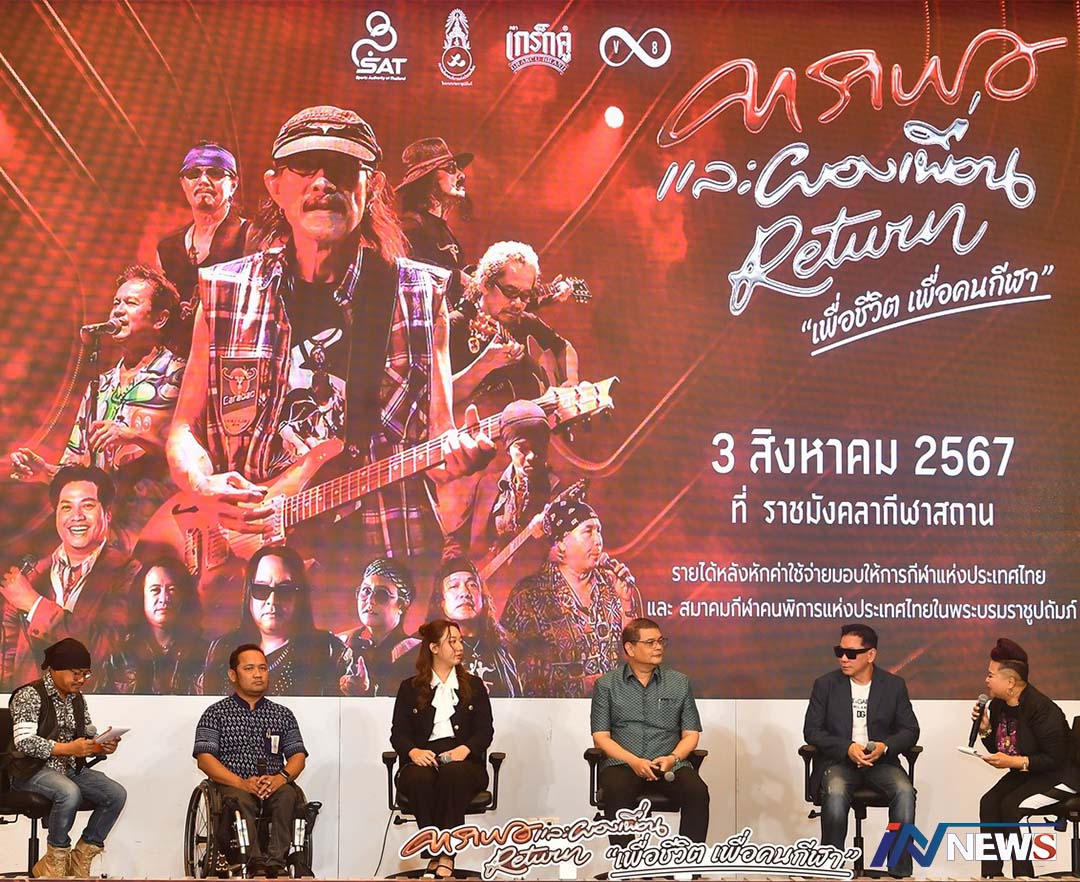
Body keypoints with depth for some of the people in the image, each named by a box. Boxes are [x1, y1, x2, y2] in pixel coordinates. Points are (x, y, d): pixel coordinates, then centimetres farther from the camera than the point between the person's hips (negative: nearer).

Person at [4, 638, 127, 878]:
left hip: (71, 768, 7)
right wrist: (68, 748, -29)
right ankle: (55, 861, -18)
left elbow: (89, 739, 17)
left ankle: (79, 861, -6)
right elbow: (24, 741, -20)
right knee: (69, 793, -37)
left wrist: (104, 747, -8)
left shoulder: (77, 699, 13)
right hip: (32, 770, -7)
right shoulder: (30, 695, -9)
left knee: (117, 794, -15)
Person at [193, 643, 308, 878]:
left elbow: (298, 755, 12)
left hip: (274, 786, 2)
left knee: (288, 795, -32)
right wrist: (242, 783, -17)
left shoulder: (283, 714, 21)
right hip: (233, 785, -2)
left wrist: (281, 777, -12)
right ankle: (256, 864, -48)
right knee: (239, 799, -36)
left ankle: (276, 863, -42)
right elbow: (204, 759, -1)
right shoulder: (216, 714, 11)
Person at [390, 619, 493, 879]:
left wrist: (464, 749, -15)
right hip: (422, 761, 0)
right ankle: (435, 855, -31)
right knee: (421, 778, -37)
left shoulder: (473, 686, 19)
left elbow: (485, 731, 7)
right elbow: (399, 733, 6)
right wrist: (413, 751, -18)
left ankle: (446, 858, -38)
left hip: (464, 762, 0)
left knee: (452, 773, -37)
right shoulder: (410, 688, 16)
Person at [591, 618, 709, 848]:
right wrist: (634, 761, -13)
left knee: (698, 792, -29)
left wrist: (673, 758, -8)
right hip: (622, 763, -2)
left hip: (669, 765, 2)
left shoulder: (679, 682, 15)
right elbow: (601, 737, 3)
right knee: (617, 792, -36)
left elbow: (691, 734, 13)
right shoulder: (607, 685, 9)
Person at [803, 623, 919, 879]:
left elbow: (910, 730, 5)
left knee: (904, 791, -29)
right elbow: (812, 730, -1)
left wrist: (884, 747, -16)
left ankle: (899, 871, -21)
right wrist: (847, 748, -17)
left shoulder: (894, 685, 5)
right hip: (838, 760, -1)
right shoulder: (825, 684, 3)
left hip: (881, 761, 1)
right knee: (835, 793, -34)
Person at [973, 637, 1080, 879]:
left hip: (1058, 776, -8)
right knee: (988, 802, -16)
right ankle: (991, 874, -14)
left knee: (1011, 806, -27)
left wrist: (1014, 762, -29)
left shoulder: (1042, 709, -26)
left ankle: (1023, 875, -16)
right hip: (1024, 773, 8)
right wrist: (984, 729, -8)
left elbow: (1055, 759, -24)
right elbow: (999, 749, 11)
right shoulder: (998, 705, 0)